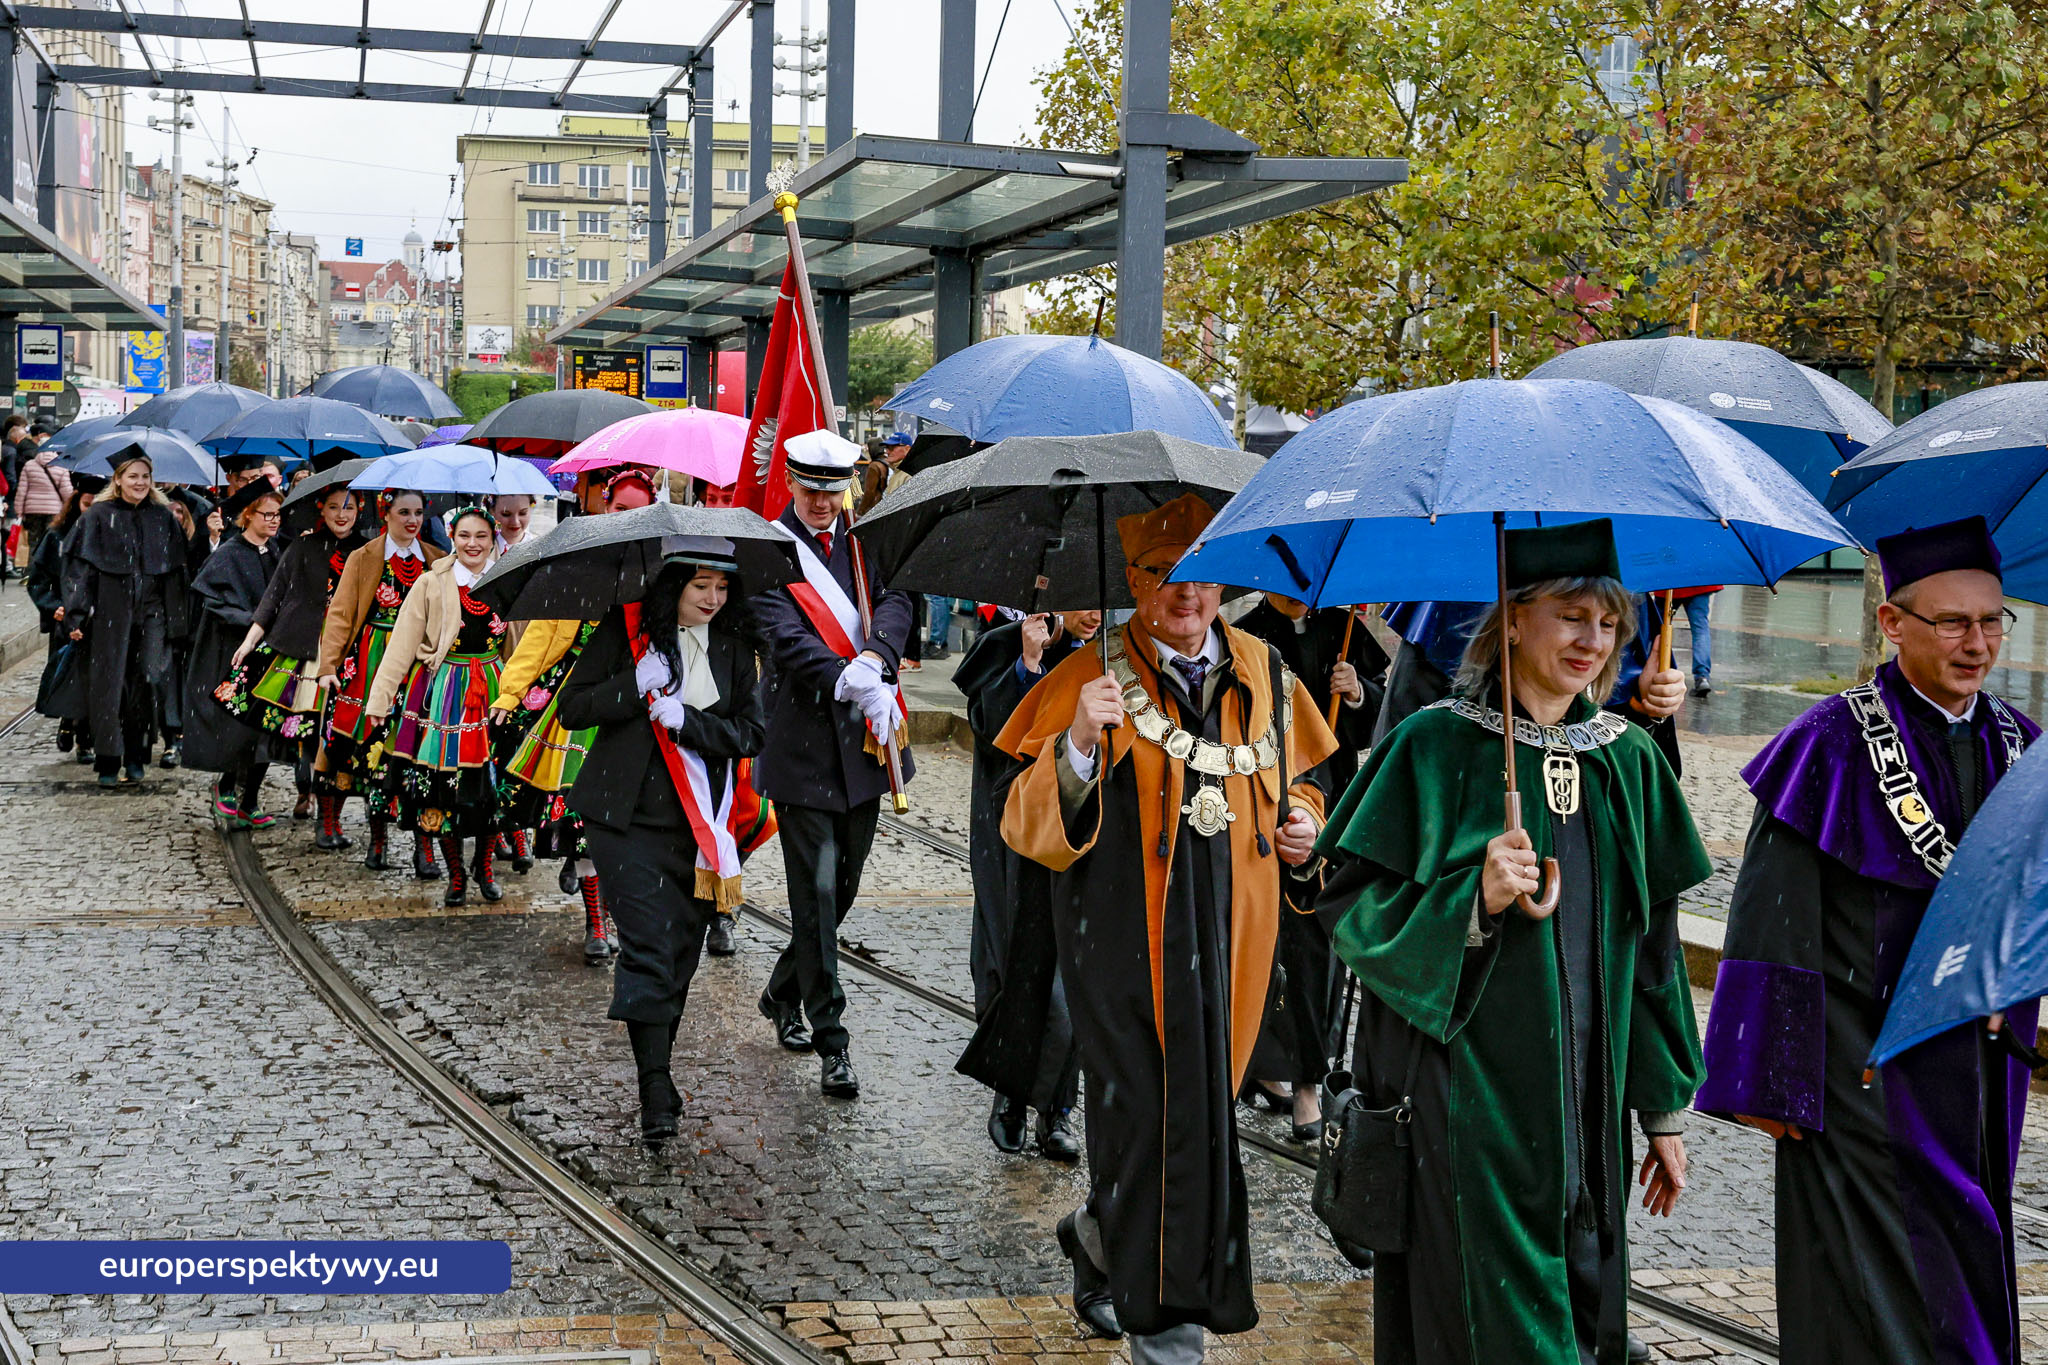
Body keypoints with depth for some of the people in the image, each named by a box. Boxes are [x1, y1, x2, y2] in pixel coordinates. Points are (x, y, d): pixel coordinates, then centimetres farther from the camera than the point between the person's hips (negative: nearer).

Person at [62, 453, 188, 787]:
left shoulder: (163, 517, 9)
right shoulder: (99, 516, 0)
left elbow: (175, 571, 12)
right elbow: (80, 567, -1)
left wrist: (175, 619, 8)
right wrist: (77, 616, -8)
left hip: (151, 612, 2)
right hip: (109, 612, -2)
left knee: (146, 683, -1)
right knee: (108, 685, -2)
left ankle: (135, 759, 13)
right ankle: (108, 762, 5)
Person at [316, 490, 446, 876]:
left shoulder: (437, 561, 12)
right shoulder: (362, 559, 8)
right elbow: (341, 613, 4)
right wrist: (329, 665, -7)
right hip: (373, 665, 0)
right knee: (373, 746, -1)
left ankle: (423, 845, -7)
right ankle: (377, 838, 11)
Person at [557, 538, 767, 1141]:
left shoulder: (733, 647, 8)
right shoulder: (625, 629, 0)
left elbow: (752, 732, 2)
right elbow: (573, 707, -2)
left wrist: (685, 720, -13)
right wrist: (636, 688, -17)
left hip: (698, 820, 3)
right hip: (627, 815, -3)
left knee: (682, 948, 6)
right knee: (648, 947, -11)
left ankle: (657, 1065, 22)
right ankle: (655, 1092, -12)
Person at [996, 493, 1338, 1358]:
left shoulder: (1262, 676, 10)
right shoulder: (1090, 680, -4)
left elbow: (1300, 777, 25)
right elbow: (1027, 830, -10)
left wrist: (1305, 825, 3)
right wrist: (1079, 743, -28)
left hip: (1230, 934, 4)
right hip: (1125, 937, -4)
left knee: (1201, 1098, 8)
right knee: (1156, 1111, -6)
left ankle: (1102, 1237, 35)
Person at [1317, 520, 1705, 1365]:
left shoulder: (1630, 760, 8)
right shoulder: (1436, 748, -6)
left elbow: (1653, 945, 12)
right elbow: (1351, 906, -8)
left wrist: (1665, 1110, 12)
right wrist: (1473, 899, -24)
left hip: (1586, 1097, 5)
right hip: (1466, 1097, -5)